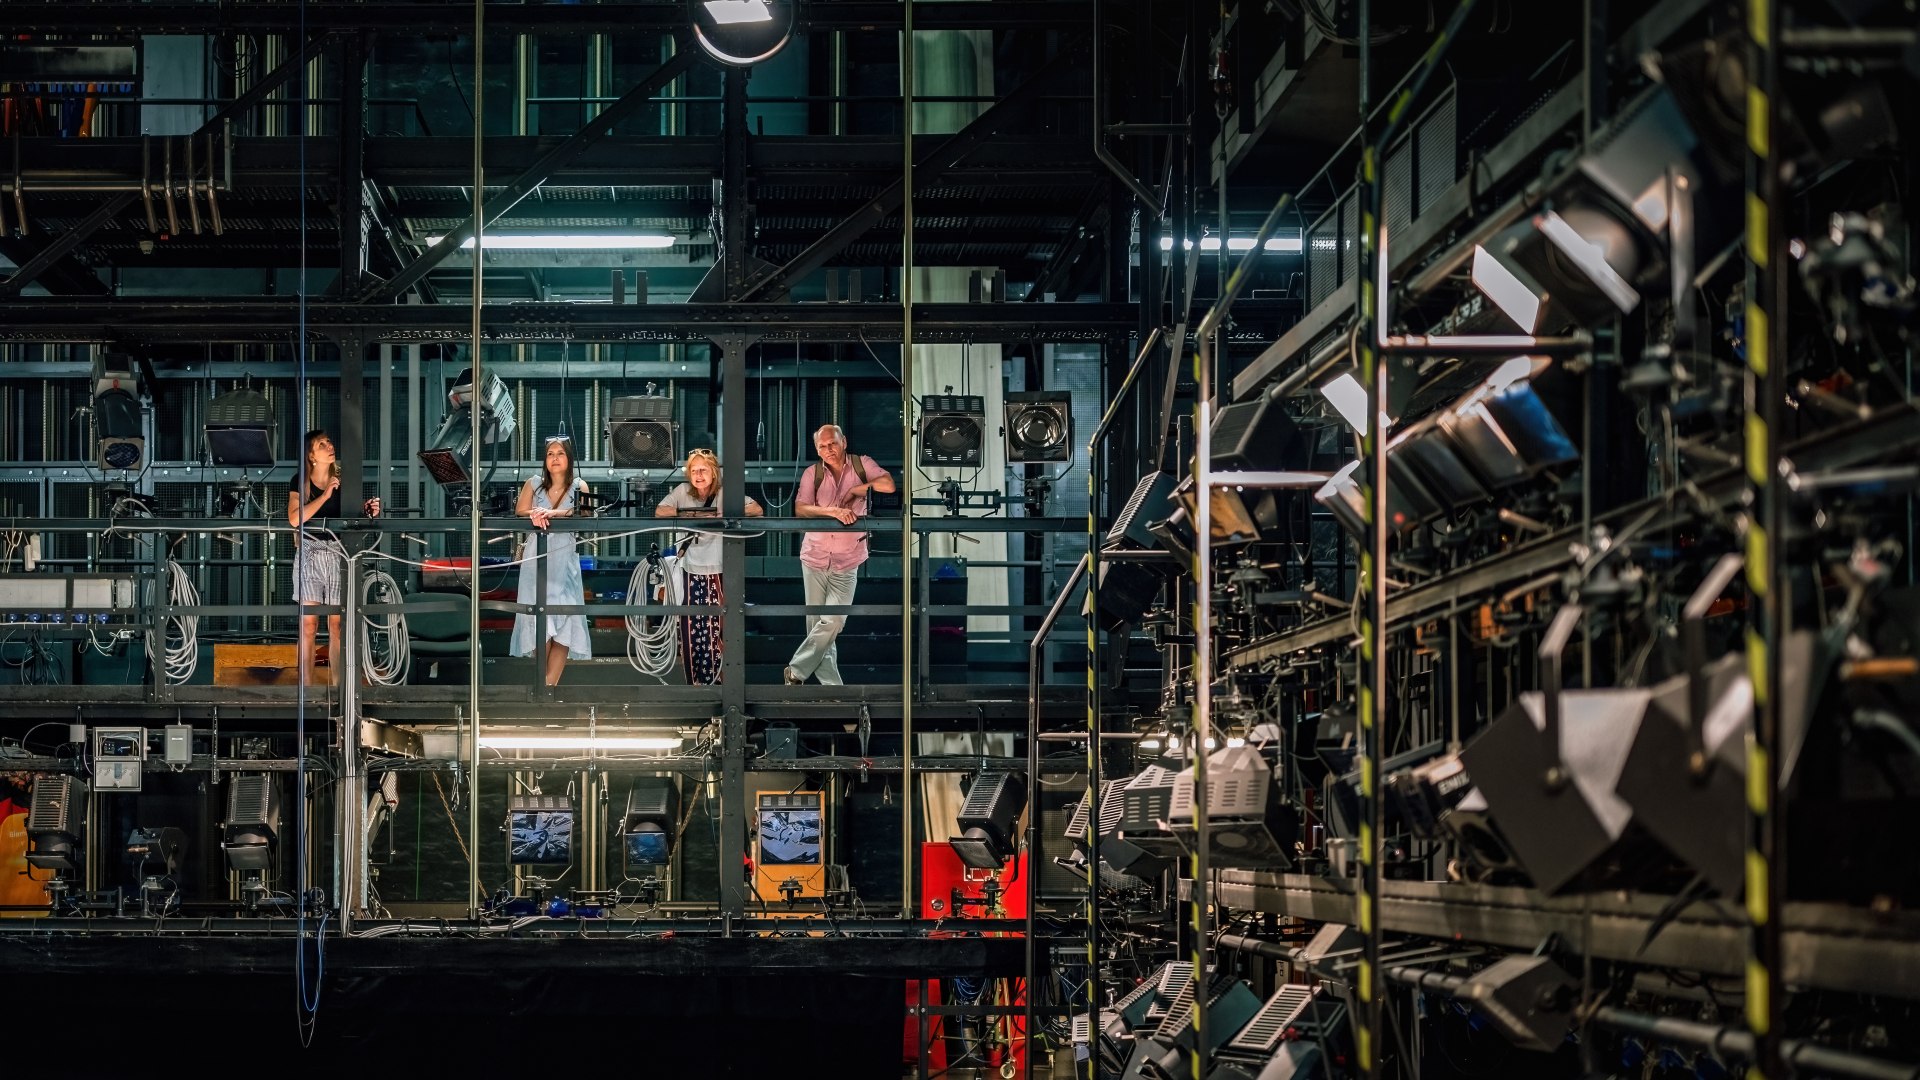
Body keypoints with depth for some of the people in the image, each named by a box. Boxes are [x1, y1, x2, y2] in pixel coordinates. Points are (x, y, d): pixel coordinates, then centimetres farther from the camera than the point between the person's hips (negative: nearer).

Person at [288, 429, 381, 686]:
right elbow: (295, 518, -11)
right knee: (308, 624, -3)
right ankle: (306, 688, -1)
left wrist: (368, 512, -9)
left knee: (337, 623, 1)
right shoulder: (300, 481, 2)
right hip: (309, 554, -1)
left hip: (338, 554, 1)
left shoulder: (343, 480, 7)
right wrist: (325, 495, -14)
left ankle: (335, 686, 6)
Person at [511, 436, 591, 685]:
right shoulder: (533, 484, 11)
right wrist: (535, 515, -23)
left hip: (564, 560, 0)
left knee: (564, 621, -8)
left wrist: (553, 513, -26)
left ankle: (550, 683, -6)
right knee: (540, 622, -8)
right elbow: (520, 512, 0)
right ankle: (543, 680, 1)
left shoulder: (579, 486, 7)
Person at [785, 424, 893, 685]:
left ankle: (796, 671, 3)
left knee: (833, 622, -10)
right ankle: (830, 684, 9)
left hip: (846, 562, -1)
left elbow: (889, 485, -14)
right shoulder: (812, 473, 0)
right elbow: (800, 508, -12)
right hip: (815, 557, 1)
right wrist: (834, 511, -24)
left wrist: (856, 489, -12)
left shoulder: (861, 465, -1)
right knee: (816, 623, 2)